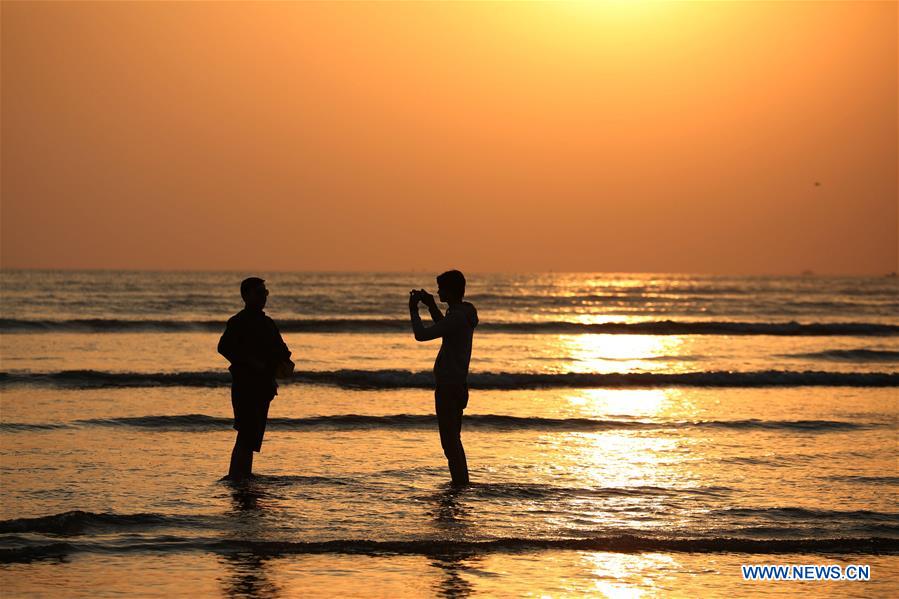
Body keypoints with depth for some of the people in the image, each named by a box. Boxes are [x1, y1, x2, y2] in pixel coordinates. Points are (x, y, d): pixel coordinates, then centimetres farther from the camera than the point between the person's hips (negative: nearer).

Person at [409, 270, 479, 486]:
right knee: (452, 440, 17)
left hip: (449, 388, -10)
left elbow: (421, 335, -23)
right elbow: (444, 327, 32)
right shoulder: (465, 313, 11)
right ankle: (461, 483, 22)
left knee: (450, 441, -7)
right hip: (457, 385, 10)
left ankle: (460, 483, -7)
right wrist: (431, 305, 23)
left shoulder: (457, 317, -20)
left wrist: (413, 310, -8)